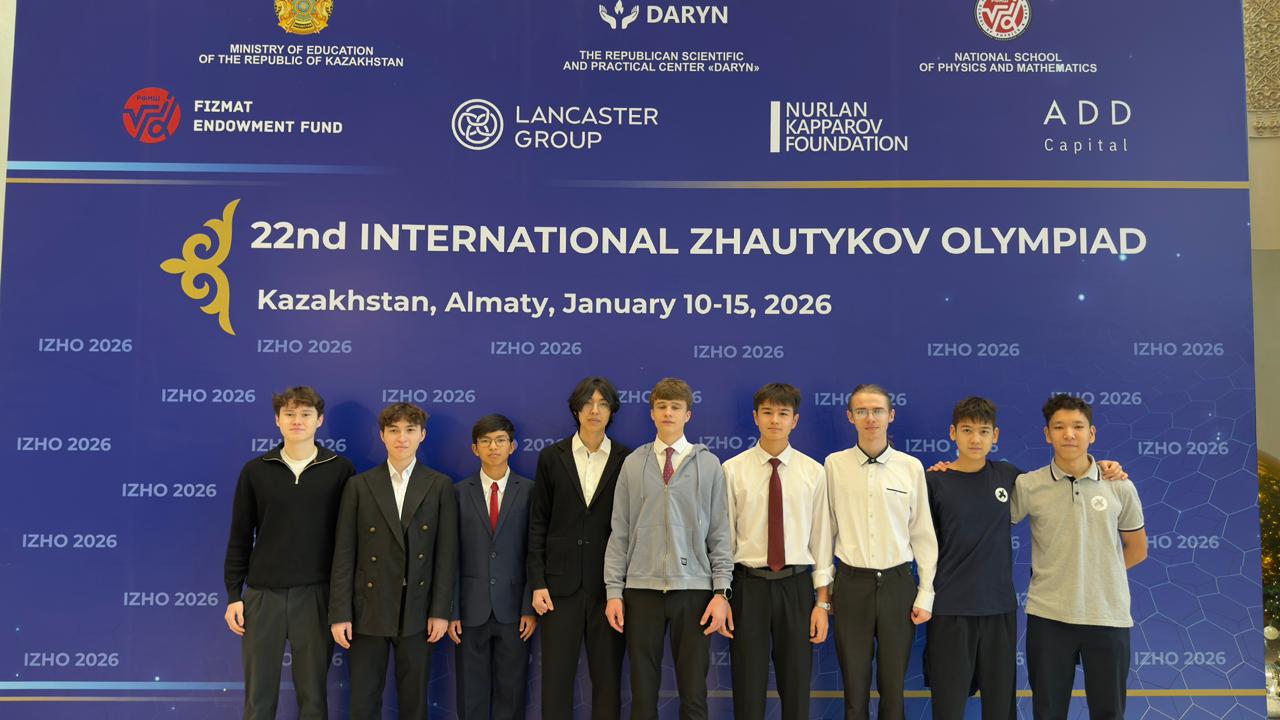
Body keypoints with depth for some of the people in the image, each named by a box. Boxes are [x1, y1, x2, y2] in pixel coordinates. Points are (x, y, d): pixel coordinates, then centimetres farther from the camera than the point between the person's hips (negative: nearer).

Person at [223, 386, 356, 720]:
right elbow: (239, 538, 6)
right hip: (263, 595, 1)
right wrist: (233, 595, 3)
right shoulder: (255, 471, 3)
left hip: (316, 595, -1)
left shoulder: (340, 470, -1)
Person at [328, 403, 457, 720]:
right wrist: (339, 613, -6)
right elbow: (344, 554, -1)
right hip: (368, 610, 0)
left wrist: (440, 610, -5)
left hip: (417, 611, 0)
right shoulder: (359, 486, 2)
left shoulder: (440, 486, 2)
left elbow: (447, 553, 0)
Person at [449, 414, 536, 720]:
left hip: (513, 609, -1)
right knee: (471, 695, 8)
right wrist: (450, 612, -2)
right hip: (471, 610, 1)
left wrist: (530, 608, -5)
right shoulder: (460, 492, 4)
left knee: (511, 693, 7)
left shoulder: (529, 491, 1)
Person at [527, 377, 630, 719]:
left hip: (608, 584, 0)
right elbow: (538, 523, 4)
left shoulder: (626, 460, 2)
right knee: (555, 678, 4)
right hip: (560, 584, 0)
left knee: (608, 677, 6)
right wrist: (537, 582, -2)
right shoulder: (551, 457, 4)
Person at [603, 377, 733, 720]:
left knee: (693, 692, 5)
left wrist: (721, 591, -4)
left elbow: (720, 533, 2)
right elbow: (619, 532, 5)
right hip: (642, 589, 1)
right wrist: (613, 591, 1)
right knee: (643, 691, 8)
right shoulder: (633, 463, 5)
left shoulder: (709, 464, 2)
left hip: (693, 589, -1)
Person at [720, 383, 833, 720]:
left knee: (797, 688, 11)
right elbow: (723, 536, -1)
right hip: (748, 585, -1)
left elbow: (821, 537, 2)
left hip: (796, 585, 1)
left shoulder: (813, 472, 2)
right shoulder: (733, 470, -2)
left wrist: (822, 601, 0)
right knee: (748, 690, 7)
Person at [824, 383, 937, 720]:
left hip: (898, 582, 0)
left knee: (894, 686, 10)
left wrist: (926, 595, 1)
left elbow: (923, 534, 4)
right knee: (854, 685, 9)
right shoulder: (835, 464, -1)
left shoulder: (911, 467, 0)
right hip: (851, 583, 0)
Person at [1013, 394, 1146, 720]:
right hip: (1048, 616, -1)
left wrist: (1099, 574, 7)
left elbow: (1137, 550, 12)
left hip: (1108, 616, 1)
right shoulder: (1027, 486, -4)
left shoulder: (1120, 487, 0)